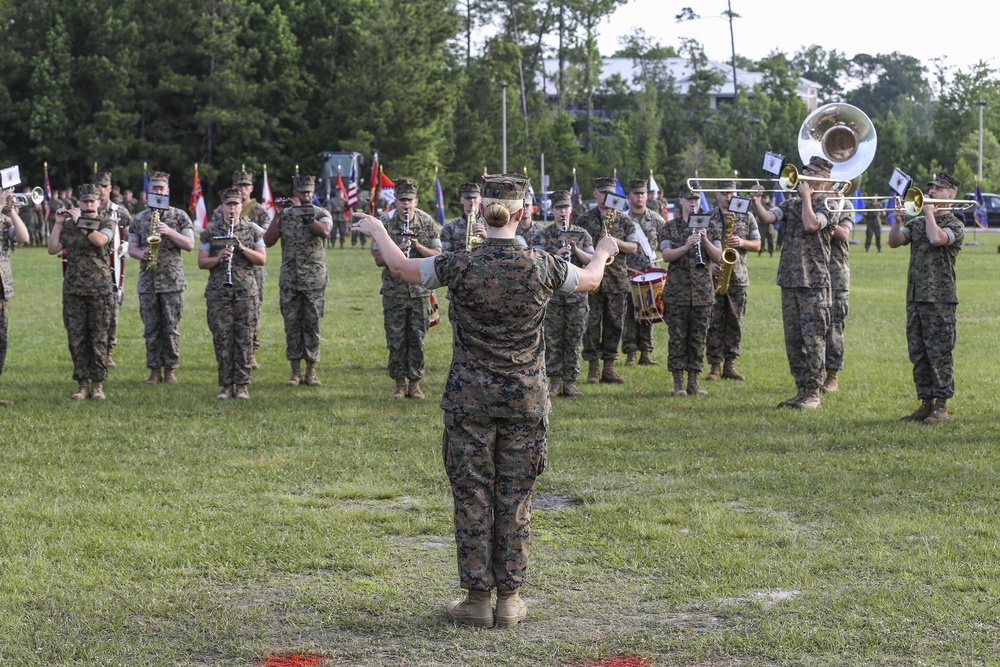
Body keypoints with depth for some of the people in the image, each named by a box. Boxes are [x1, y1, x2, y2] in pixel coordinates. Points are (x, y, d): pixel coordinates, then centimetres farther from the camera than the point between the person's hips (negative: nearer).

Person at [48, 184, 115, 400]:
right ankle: (82, 384, 8)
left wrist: (80, 223, -10)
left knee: (99, 338, -1)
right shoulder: (68, 225, 12)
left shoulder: (107, 223, 4)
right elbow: (52, 249, 3)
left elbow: (100, 240, -17)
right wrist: (58, 223, -1)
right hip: (73, 289, 3)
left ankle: (98, 384, 4)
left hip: (100, 289, -3)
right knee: (76, 338, 2)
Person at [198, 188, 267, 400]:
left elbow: (262, 259, 4)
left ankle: (242, 385, 5)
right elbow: (201, 262, 6)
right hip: (218, 292, 0)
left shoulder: (252, 230, 7)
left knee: (244, 338, -1)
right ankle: (226, 385, 6)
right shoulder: (210, 231, 6)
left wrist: (243, 249, -12)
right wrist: (218, 258, -14)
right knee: (222, 338, -1)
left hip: (246, 291, 0)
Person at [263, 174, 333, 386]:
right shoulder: (285, 215, 8)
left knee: (312, 324, 1)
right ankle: (295, 371, 9)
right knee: (292, 324, 3)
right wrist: (277, 215, -10)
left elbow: (325, 232, -18)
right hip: (289, 280, 2)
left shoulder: (321, 214, 4)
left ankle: (311, 370, 6)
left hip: (314, 280, -2)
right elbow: (268, 241, -1)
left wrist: (304, 214, -18)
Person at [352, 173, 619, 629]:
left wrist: (376, 230, 24)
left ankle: (477, 598, 10)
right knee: (515, 497, 9)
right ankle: (510, 599, 13)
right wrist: (603, 251, 36)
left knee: (472, 495, 7)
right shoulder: (541, 267, -8)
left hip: (470, 398, -1)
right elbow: (589, 281, 13)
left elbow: (401, 267, 4)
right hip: (524, 399, 1)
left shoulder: (462, 267, -12)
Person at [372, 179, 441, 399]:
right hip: (394, 290, -1)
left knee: (417, 338, 3)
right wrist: (397, 250, -19)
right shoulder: (384, 223, -1)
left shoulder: (427, 223, 3)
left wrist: (418, 246, -15)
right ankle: (399, 383, 11)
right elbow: (378, 259, -1)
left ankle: (415, 383, 11)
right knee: (396, 339, 2)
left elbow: (437, 255, 2)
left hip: (420, 290, 1)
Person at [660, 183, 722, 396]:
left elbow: (718, 257, 1)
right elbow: (666, 255, -8)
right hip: (677, 292, -1)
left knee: (698, 337, 4)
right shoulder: (670, 227, 5)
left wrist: (705, 240, -16)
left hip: (703, 292, 2)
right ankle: (678, 382, 4)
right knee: (678, 337, -1)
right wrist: (687, 246, -24)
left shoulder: (711, 227, 9)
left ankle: (694, 381, 11)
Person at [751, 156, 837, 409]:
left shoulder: (828, 205, -3)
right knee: (793, 340, 9)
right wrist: (756, 201, -18)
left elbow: (810, 225, -20)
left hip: (814, 283, -6)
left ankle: (813, 393, -1)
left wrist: (807, 196, -10)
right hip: (789, 281, 6)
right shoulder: (791, 204, 15)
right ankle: (801, 391, 16)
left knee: (813, 340, -5)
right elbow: (766, 217, 1)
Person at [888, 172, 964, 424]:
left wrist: (929, 211, -11)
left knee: (939, 354, -4)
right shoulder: (917, 223, 15)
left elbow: (936, 238, -24)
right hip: (915, 297, 7)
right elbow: (894, 241, 5)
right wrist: (898, 219, -10)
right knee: (918, 355, 9)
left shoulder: (955, 225, -4)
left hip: (940, 299, -7)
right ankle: (926, 403, 16)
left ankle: (941, 407, 1)